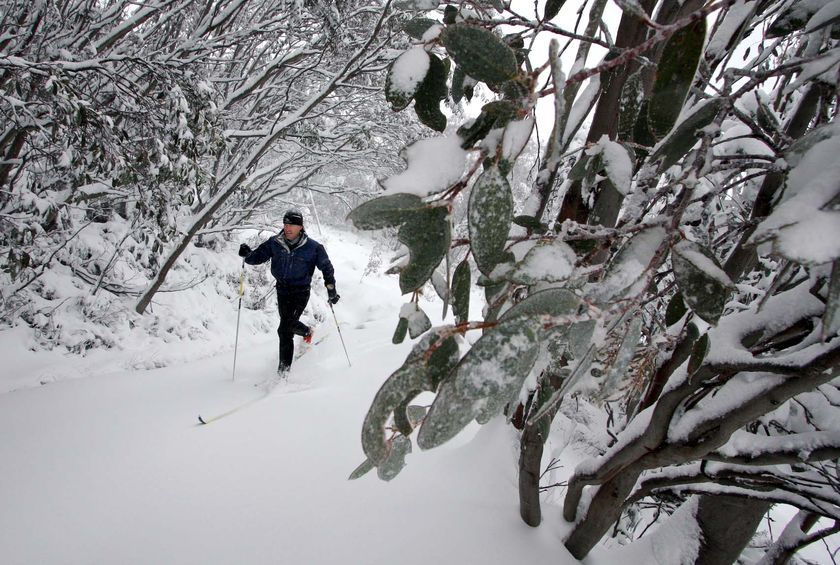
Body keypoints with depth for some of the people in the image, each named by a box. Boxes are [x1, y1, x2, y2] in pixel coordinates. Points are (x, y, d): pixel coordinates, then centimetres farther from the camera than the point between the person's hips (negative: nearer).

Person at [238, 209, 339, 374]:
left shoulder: (313, 247, -10)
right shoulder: (274, 243, -4)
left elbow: (326, 266, 0)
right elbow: (258, 256, 1)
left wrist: (331, 289, -3)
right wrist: (247, 255, -23)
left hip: (301, 292, -4)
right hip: (282, 290, 5)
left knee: (285, 329, -13)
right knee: (289, 322, 23)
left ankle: (284, 366, -1)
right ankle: (307, 332, 58)